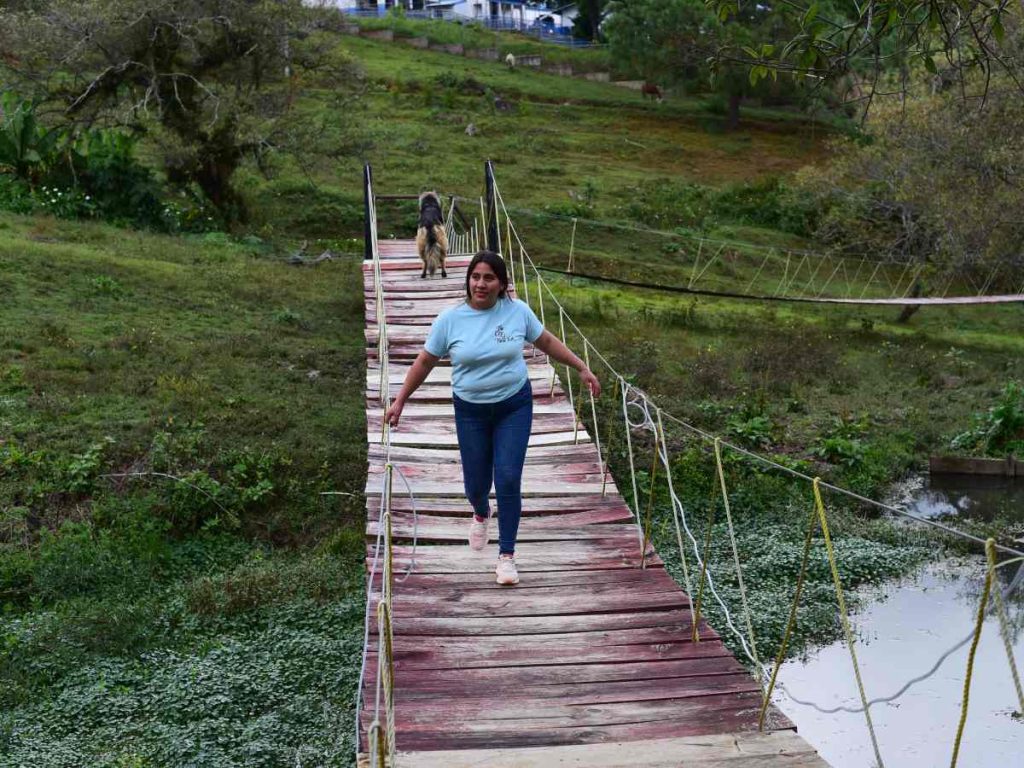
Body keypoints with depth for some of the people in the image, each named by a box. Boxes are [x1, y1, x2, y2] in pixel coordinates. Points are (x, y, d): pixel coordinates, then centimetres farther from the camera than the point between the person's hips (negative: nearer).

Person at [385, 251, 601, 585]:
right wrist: (400, 401, 2)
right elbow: (425, 361, 1)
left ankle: (507, 555, 5)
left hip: (514, 406, 0)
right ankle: (481, 514, 47)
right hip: (471, 411, 1)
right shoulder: (450, 319, -8)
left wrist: (583, 369, 6)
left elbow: (548, 342, 7)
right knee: (476, 483, 8)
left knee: (508, 480, -9)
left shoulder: (518, 311, -7)